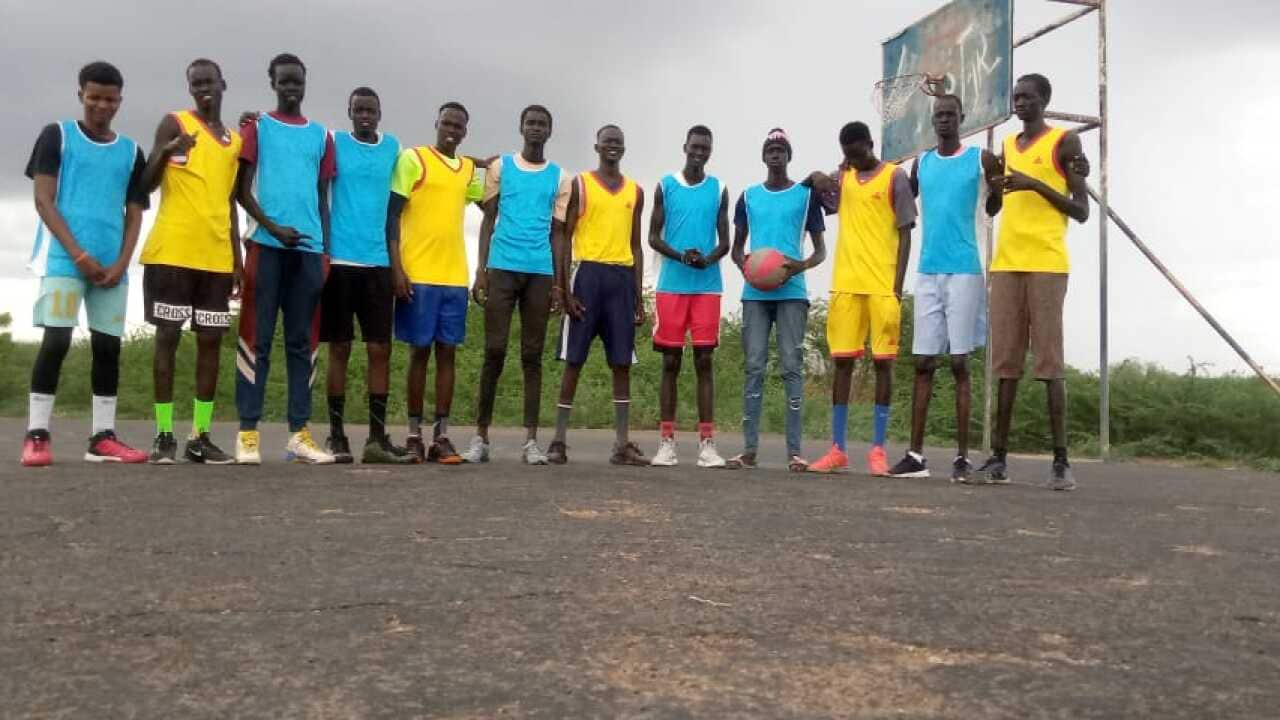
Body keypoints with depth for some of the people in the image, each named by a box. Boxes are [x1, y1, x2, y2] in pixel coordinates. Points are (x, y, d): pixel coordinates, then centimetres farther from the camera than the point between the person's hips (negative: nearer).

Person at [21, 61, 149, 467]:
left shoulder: (131, 152, 14)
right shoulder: (56, 136, 5)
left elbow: (134, 215, 12)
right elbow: (43, 200, -2)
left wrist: (121, 263, -4)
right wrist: (79, 255, -10)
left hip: (112, 265, 4)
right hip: (64, 258, -4)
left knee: (108, 346, 3)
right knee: (56, 340, -9)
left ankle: (103, 438, 8)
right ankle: (36, 435, -4)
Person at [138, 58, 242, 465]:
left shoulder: (235, 141, 18)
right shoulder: (174, 124, 2)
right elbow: (146, 186, -5)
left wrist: (237, 258, 15)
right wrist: (165, 153, -25)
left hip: (217, 258, 5)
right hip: (172, 252, -5)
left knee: (211, 340, 3)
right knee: (168, 335, -2)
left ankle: (200, 437, 8)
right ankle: (164, 436, 2)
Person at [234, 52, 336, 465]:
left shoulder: (321, 135, 18)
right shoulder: (257, 127, 8)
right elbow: (241, 188, 2)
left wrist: (326, 251, 9)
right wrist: (272, 227, -12)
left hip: (309, 249, 3)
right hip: (266, 245, -3)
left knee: (302, 342, 3)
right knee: (256, 340, -4)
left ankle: (299, 434, 6)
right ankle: (248, 432, -2)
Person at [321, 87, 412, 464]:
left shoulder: (393, 147, 13)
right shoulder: (334, 142, 4)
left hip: (378, 262, 3)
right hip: (340, 260, -3)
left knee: (380, 349, 1)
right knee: (339, 348, 2)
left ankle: (378, 436, 4)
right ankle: (336, 435, 7)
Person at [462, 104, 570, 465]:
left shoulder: (560, 177, 12)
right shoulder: (500, 167, 10)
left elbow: (557, 233, 11)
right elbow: (488, 221, 8)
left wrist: (558, 283, 5)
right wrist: (480, 270, -1)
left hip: (540, 273, 1)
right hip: (502, 268, -1)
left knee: (532, 355, 2)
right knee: (494, 351, -4)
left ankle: (531, 440, 2)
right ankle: (481, 436, 3)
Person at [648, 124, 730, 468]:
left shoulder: (718, 190, 10)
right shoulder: (665, 186, 7)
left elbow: (724, 242, 8)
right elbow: (654, 237, 4)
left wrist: (708, 259, -14)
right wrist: (680, 256, -15)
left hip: (708, 286, 1)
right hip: (672, 285, 0)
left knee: (704, 360, -1)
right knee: (670, 361, 1)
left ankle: (707, 442, 0)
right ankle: (667, 440, 6)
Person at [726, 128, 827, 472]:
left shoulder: (806, 194, 7)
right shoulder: (749, 195, 14)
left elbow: (821, 250, 7)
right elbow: (736, 247, 17)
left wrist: (801, 266, -14)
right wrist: (744, 265, -6)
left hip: (792, 293, -2)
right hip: (755, 294, 2)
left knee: (792, 367, -4)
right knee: (754, 368, 0)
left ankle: (794, 451, -3)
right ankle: (749, 449, 2)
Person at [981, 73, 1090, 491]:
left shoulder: (1065, 142, 3)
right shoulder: (1006, 146, 20)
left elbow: (1082, 211, -1)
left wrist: (1037, 185, -12)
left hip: (1047, 263, -5)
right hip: (1006, 263, 5)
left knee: (1049, 360, -7)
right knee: (1005, 361, 2)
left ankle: (1060, 460, -5)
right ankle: (999, 455, 3)